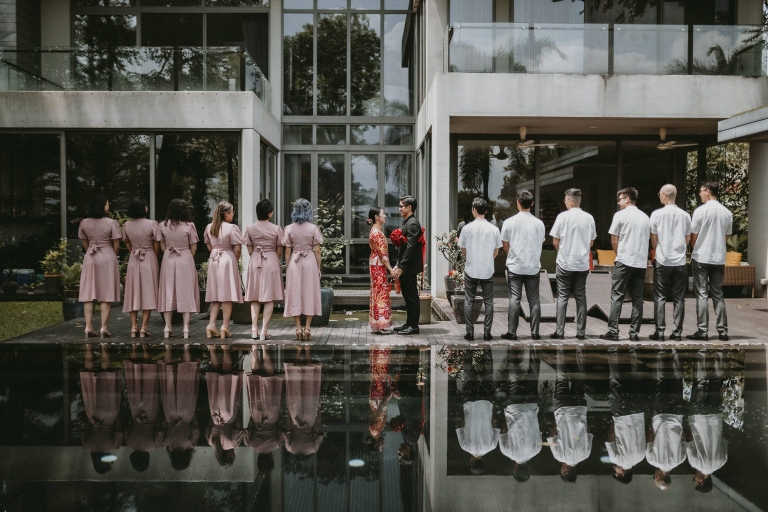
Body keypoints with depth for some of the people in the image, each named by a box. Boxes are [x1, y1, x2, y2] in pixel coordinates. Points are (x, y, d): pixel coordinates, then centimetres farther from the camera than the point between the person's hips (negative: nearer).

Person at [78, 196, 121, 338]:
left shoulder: (84, 223, 2)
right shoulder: (111, 223, -9)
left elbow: (85, 244, 8)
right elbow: (116, 246, -7)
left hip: (90, 258, 4)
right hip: (107, 257, -3)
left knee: (89, 295, 7)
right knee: (106, 295, 0)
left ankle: (88, 328, 6)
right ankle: (103, 328, -2)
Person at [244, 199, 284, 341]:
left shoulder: (250, 229, -1)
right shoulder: (276, 229, -6)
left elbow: (250, 250, 4)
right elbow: (279, 251, 0)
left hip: (255, 262, 2)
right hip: (272, 262, -2)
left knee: (254, 298, 11)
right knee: (269, 298, 2)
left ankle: (254, 329, 3)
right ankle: (264, 330, -3)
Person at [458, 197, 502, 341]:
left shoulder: (467, 228, -7)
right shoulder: (494, 229, -4)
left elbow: (463, 250, 3)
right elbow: (496, 252, 4)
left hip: (471, 270, -1)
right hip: (488, 271, 1)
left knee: (469, 301, 7)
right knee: (488, 301, 8)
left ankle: (470, 332, 6)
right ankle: (487, 332, 6)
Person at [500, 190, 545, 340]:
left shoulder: (509, 222, -5)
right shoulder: (539, 223, 0)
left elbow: (505, 246, 3)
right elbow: (540, 244, 9)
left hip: (515, 267, -1)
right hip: (533, 267, 1)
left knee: (514, 299, 1)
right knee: (534, 300, 6)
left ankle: (512, 332, 0)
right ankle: (535, 332, 7)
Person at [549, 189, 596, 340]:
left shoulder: (563, 216, -9)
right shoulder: (589, 218, 1)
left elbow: (555, 241, -4)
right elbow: (591, 242, 8)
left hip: (565, 263, -3)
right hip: (583, 264, 3)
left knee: (562, 297, 3)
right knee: (581, 297, 9)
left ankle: (559, 331, 2)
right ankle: (581, 332, 11)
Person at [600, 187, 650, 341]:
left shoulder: (620, 215, -4)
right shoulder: (645, 217, 12)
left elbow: (614, 240, -3)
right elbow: (647, 240, 15)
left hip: (624, 261, -5)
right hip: (641, 262, 5)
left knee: (617, 297, -1)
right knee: (637, 298, 7)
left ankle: (613, 331, -4)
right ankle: (634, 333, 5)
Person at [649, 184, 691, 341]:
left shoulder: (657, 214, -6)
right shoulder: (685, 215, 2)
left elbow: (653, 239, 1)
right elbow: (688, 239, 10)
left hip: (662, 261, -2)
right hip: (680, 261, 2)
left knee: (660, 298, 3)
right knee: (679, 298, 6)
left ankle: (660, 332, 2)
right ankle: (677, 332, 7)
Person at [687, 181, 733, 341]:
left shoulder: (700, 211, -10)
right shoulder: (727, 213, 4)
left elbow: (693, 236, -5)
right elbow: (726, 236, 10)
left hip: (701, 258, -4)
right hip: (719, 258, 4)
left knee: (702, 295, 0)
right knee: (718, 295, 11)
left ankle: (703, 331, -1)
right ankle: (723, 331, 10)